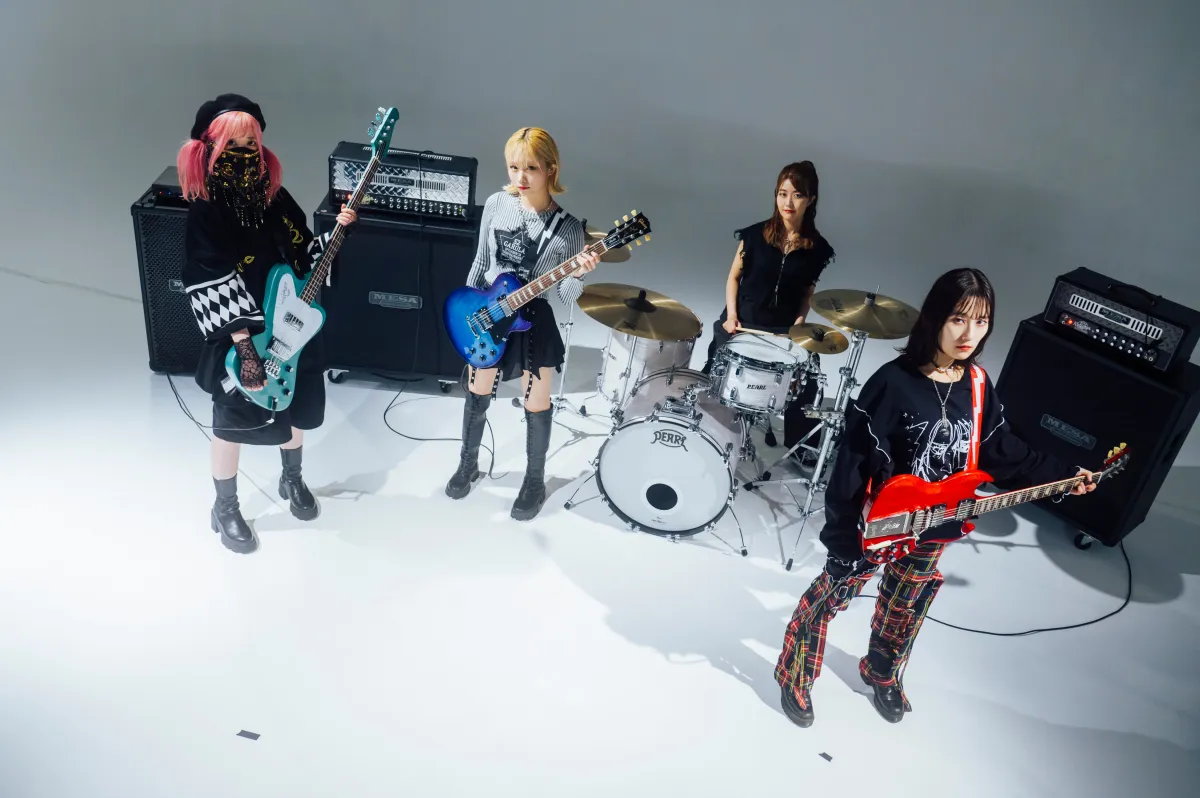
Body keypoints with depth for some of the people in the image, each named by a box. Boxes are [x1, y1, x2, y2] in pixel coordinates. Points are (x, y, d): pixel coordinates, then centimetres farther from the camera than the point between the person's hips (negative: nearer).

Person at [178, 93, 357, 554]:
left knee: (294, 408, 20)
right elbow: (214, 290, -22)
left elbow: (304, 254, 7)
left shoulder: (274, 195, 0)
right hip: (238, 338, -5)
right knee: (233, 420, 9)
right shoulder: (205, 212, -17)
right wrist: (246, 348, -26)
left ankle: (292, 480, 46)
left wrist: (337, 231, -11)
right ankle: (225, 508, 29)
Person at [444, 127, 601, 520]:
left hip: (535, 320, -3)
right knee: (478, 393, 17)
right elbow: (481, 262, 6)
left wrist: (578, 274, -34)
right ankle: (468, 464, 40)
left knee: (536, 403, 9)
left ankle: (535, 480, 30)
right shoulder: (496, 205, -6)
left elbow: (566, 295, -13)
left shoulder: (567, 227, -15)